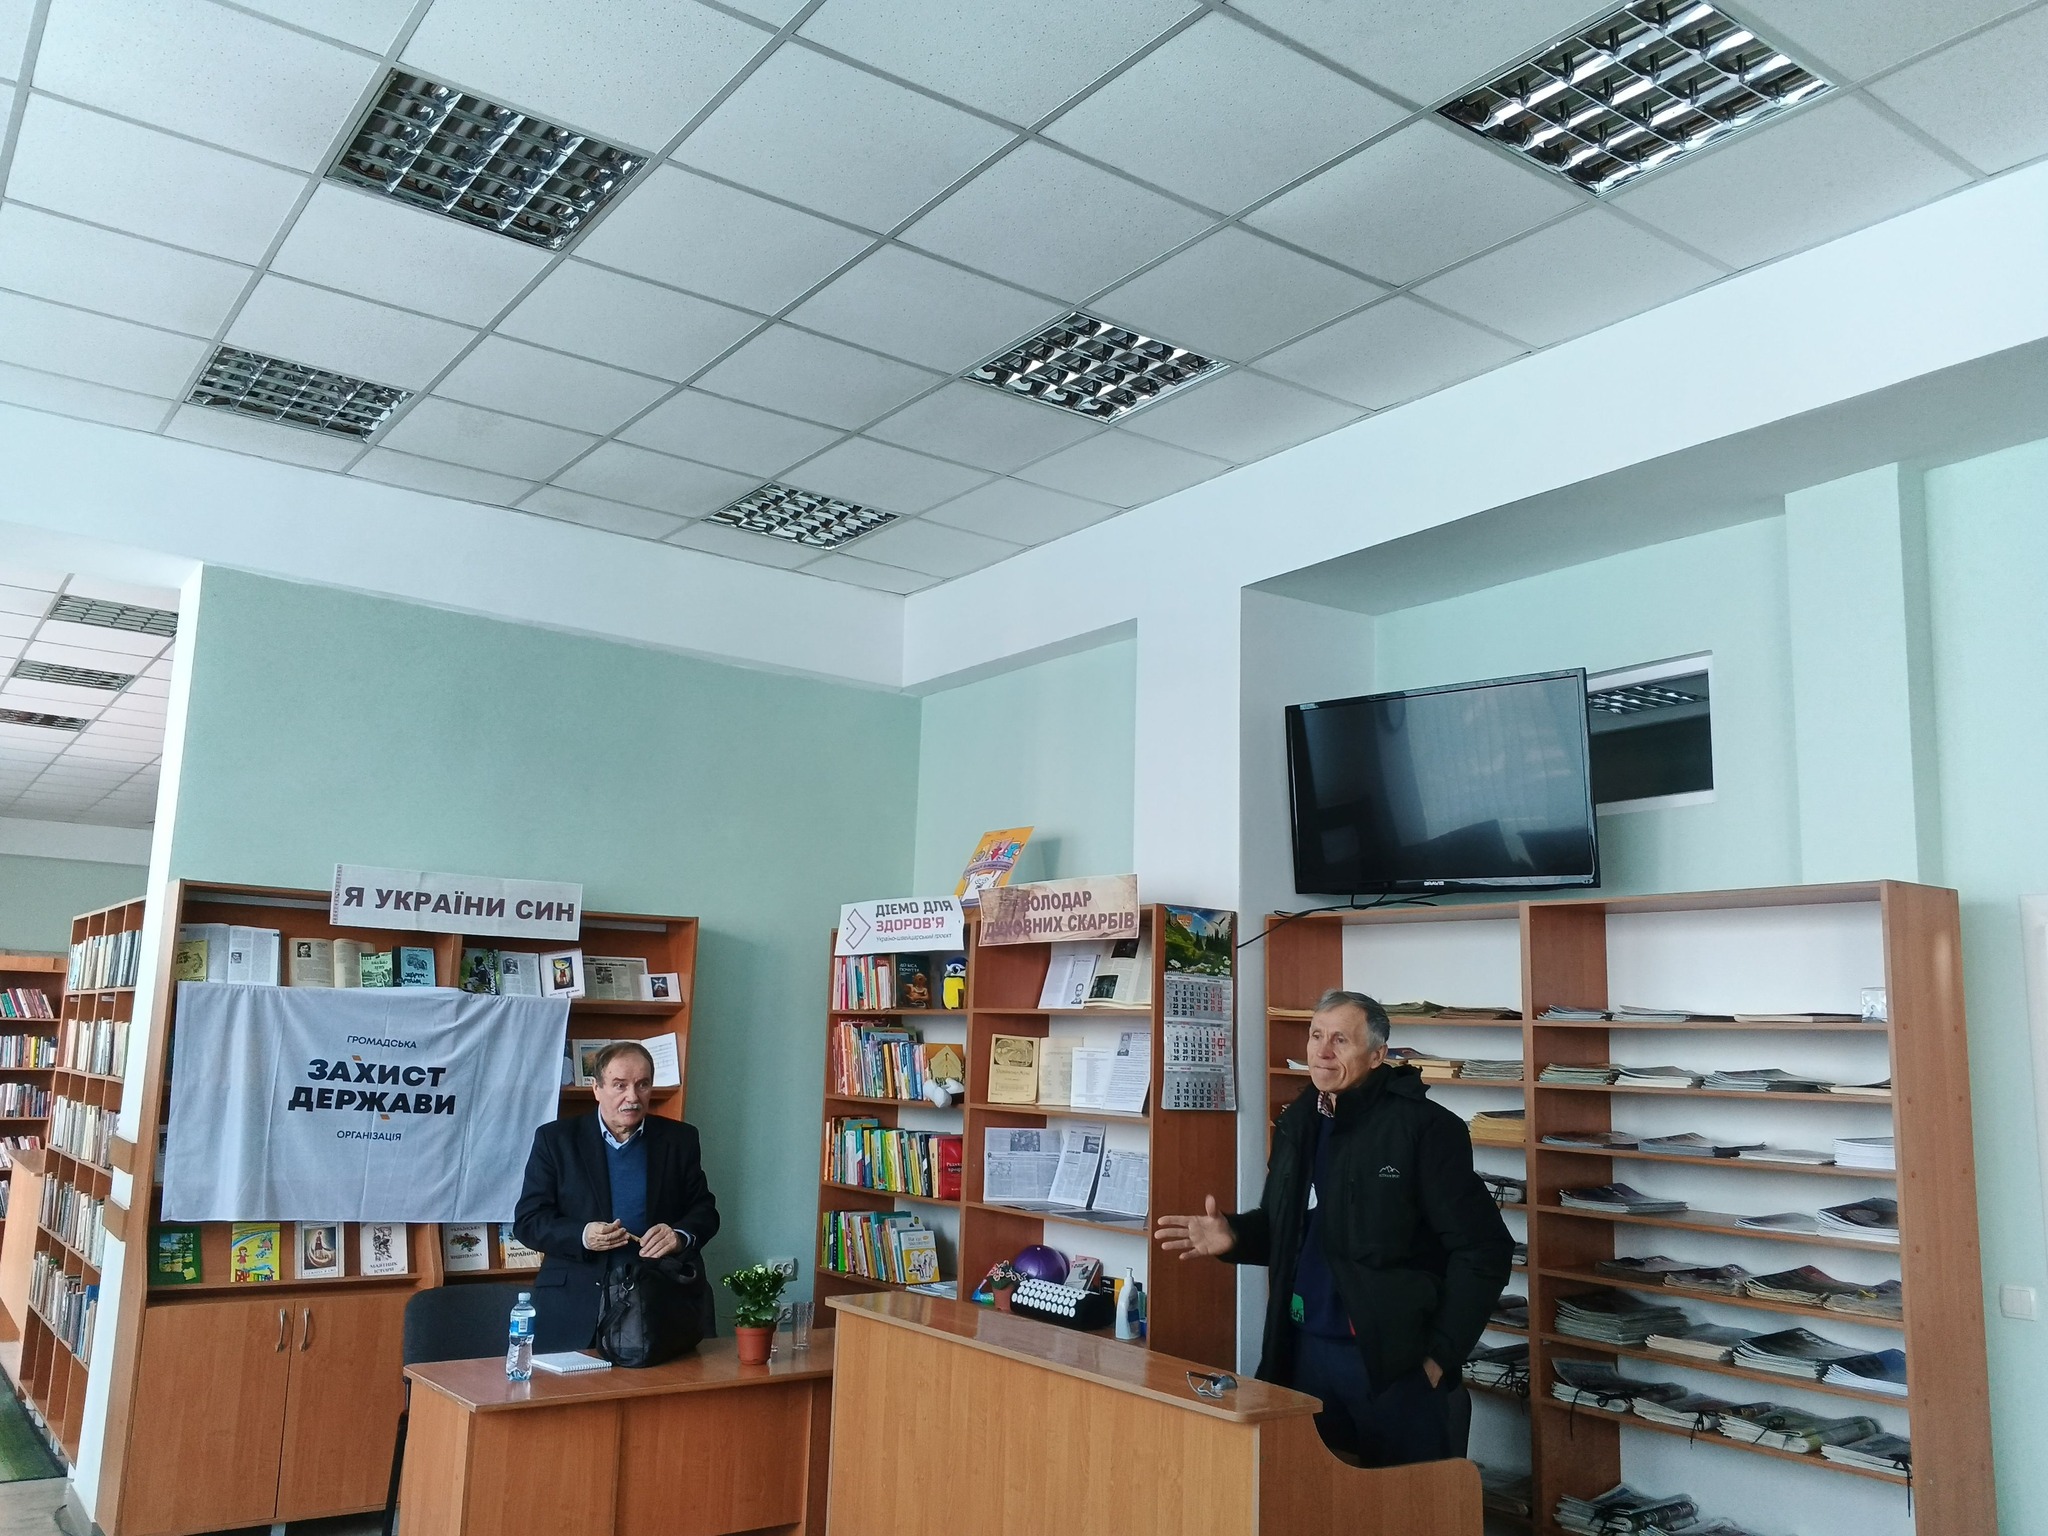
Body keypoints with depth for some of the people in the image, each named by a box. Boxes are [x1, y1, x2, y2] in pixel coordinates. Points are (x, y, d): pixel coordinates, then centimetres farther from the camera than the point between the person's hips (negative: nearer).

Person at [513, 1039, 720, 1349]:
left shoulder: (679, 1139, 9)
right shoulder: (555, 1139, 5)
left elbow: (705, 1211, 10)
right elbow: (526, 1221, 2)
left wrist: (681, 1237, -12)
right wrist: (582, 1236, -16)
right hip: (577, 1308, -1)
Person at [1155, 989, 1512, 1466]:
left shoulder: (1424, 1127, -13)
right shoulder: (1297, 1124, 9)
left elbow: (1483, 1250, -12)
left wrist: (1442, 1355, -12)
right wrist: (1233, 1236, 0)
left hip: (1393, 1359, -6)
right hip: (1305, 1350, 6)